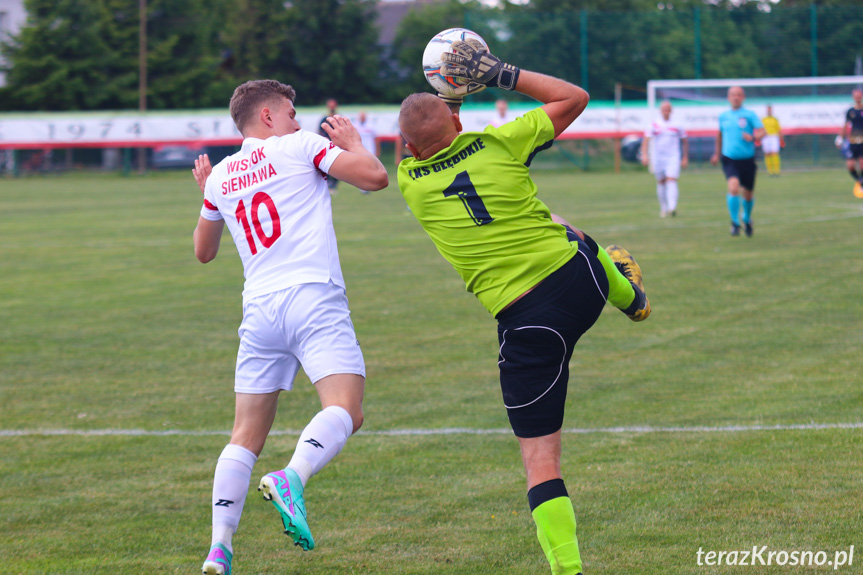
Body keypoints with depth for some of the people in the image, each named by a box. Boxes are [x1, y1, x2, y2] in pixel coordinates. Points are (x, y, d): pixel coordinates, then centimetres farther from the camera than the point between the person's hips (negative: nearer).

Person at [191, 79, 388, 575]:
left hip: (259, 311, 5)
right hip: (314, 299, -5)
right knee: (345, 410, -16)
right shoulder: (301, 146, 6)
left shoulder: (220, 176, 21)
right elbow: (375, 177, -2)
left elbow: (204, 251, 35)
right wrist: (352, 142, 18)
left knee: (247, 436, 10)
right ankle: (293, 478, -43)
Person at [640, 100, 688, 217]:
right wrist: (645, 155, -16)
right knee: (661, 182, 9)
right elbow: (646, 140, -2)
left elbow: (685, 141, 12)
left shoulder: (677, 125, 3)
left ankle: (672, 207, -28)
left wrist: (685, 158, 9)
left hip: (673, 158, -2)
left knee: (671, 180, -17)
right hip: (658, 158, 2)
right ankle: (663, 208, 23)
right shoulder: (654, 125, 2)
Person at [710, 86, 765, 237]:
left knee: (748, 194, 11)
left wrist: (752, 137, -32)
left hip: (747, 160, -1)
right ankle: (735, 223, -12)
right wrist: (717, 154, 27)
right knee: (733, 188, -23)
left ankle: (747, 219, 41)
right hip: (729, 160, 1)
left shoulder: (750, 115, -3)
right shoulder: (723, 116, 8)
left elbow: (762, 132, -12)